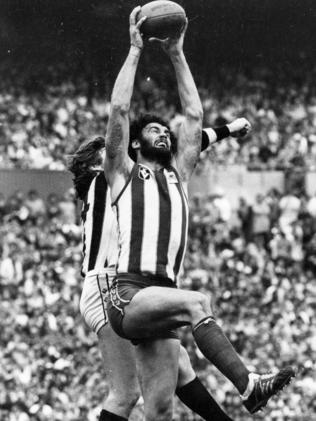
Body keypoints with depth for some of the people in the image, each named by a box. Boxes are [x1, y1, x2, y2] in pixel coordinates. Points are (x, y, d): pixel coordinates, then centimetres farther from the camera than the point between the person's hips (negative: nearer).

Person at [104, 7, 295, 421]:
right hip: (128, 297, -6)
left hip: (160, 304, 6)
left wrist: (177, 55, 24)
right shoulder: (123, 173, 14)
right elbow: (119, 109, 4)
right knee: (197, 302, -33)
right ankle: (247, 385, -40)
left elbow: (194, 115, 24)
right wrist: (135, 50, 9)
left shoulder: (177, 175, 26)